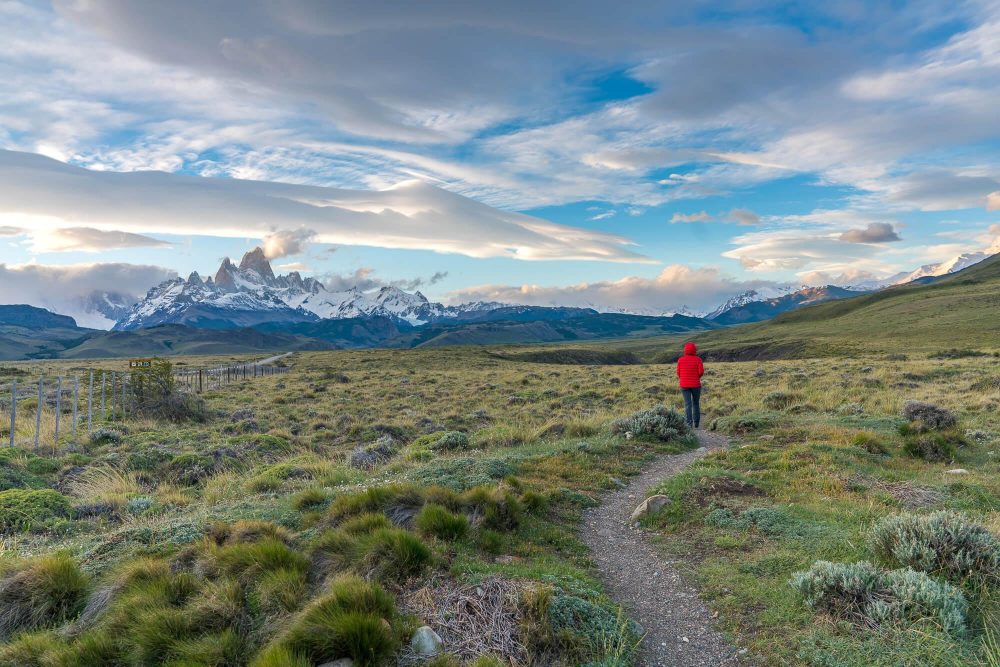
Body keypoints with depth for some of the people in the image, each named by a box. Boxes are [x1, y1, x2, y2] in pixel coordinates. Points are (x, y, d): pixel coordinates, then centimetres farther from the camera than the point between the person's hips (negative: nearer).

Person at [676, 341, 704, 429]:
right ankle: (696, 423, 20)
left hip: (684, 385, 0)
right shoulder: (697, 359, -7)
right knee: (696, 403, 16)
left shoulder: (680, 360, -2)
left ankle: (689, 423, -13)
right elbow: (701, 371, -12)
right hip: (696, 385, 0)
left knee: (688, 404, -1)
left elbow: (679, 373, 2)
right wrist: (697, 377, 10)